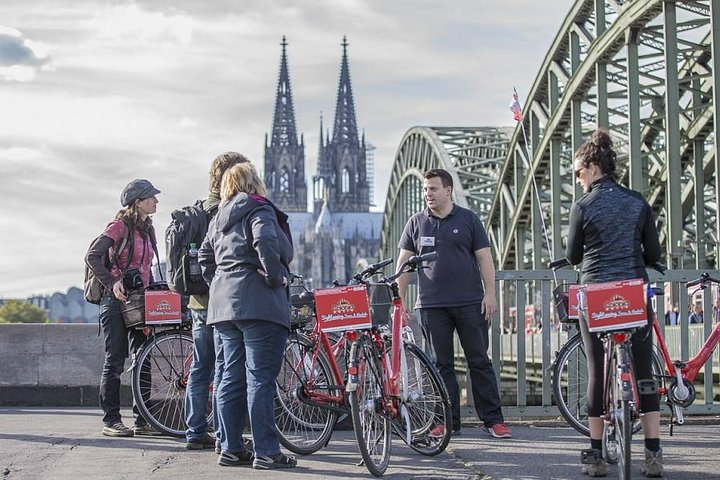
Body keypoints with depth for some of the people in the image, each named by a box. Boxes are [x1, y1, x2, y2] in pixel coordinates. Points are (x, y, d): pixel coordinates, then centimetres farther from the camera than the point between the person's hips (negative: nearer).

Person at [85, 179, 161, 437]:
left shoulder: (147, 230, 16)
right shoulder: (120, 226, -8)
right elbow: (93, 256, -15)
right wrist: (112, 283, -20)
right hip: (117, 300, -7)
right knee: (115, 362, -3)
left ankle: (143, 420, 9)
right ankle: (111, 420, 1)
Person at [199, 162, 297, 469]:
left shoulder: (219, 219, 19)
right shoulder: (259, 210, -6)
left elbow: (205, 256, 24)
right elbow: (266, 241, -23)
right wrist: (277, 277, -13)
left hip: (225, 305, 8)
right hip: (259, 304, -8)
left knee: (232, 376, 11)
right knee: (260, 378, -8)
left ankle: (231, 449, 13)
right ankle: (266, 452, -8)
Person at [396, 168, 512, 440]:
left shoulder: (468, 219, 4)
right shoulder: (416, 223, 9)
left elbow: (484, 259, 3)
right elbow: (403, 262, 9)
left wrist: (490, 294, -7)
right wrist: (400, 299, 2)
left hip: (470, 303, -2)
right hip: (432, 305, 2)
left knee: (479, 362, -1)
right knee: (441, 364, 4)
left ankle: (493, 420, 3)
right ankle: (449, 422, 10)